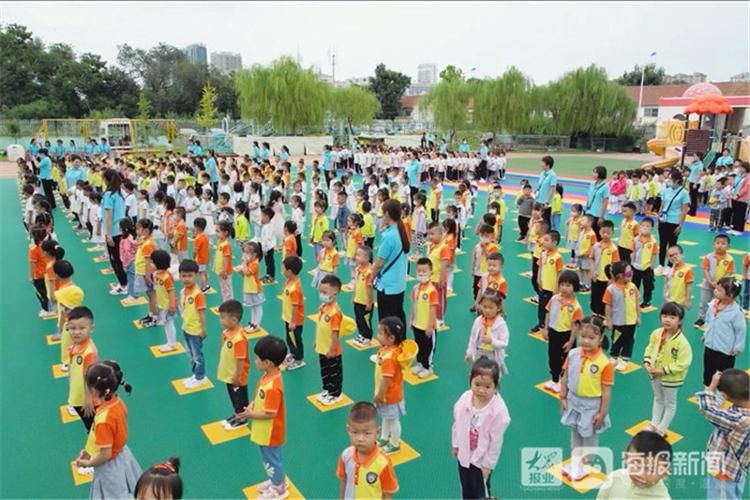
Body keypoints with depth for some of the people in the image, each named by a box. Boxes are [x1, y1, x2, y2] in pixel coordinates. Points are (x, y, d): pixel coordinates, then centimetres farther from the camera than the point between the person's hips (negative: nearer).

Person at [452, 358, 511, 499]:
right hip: (464, 453, 4)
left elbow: (496, 441, -19)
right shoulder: (465, 398, -19)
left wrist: (488, 464, -11)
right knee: (466, 486, 26)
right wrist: (455, 444, 9)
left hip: (482, 458, -4)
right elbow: (457, 423, -2)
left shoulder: (499, 411, -31)